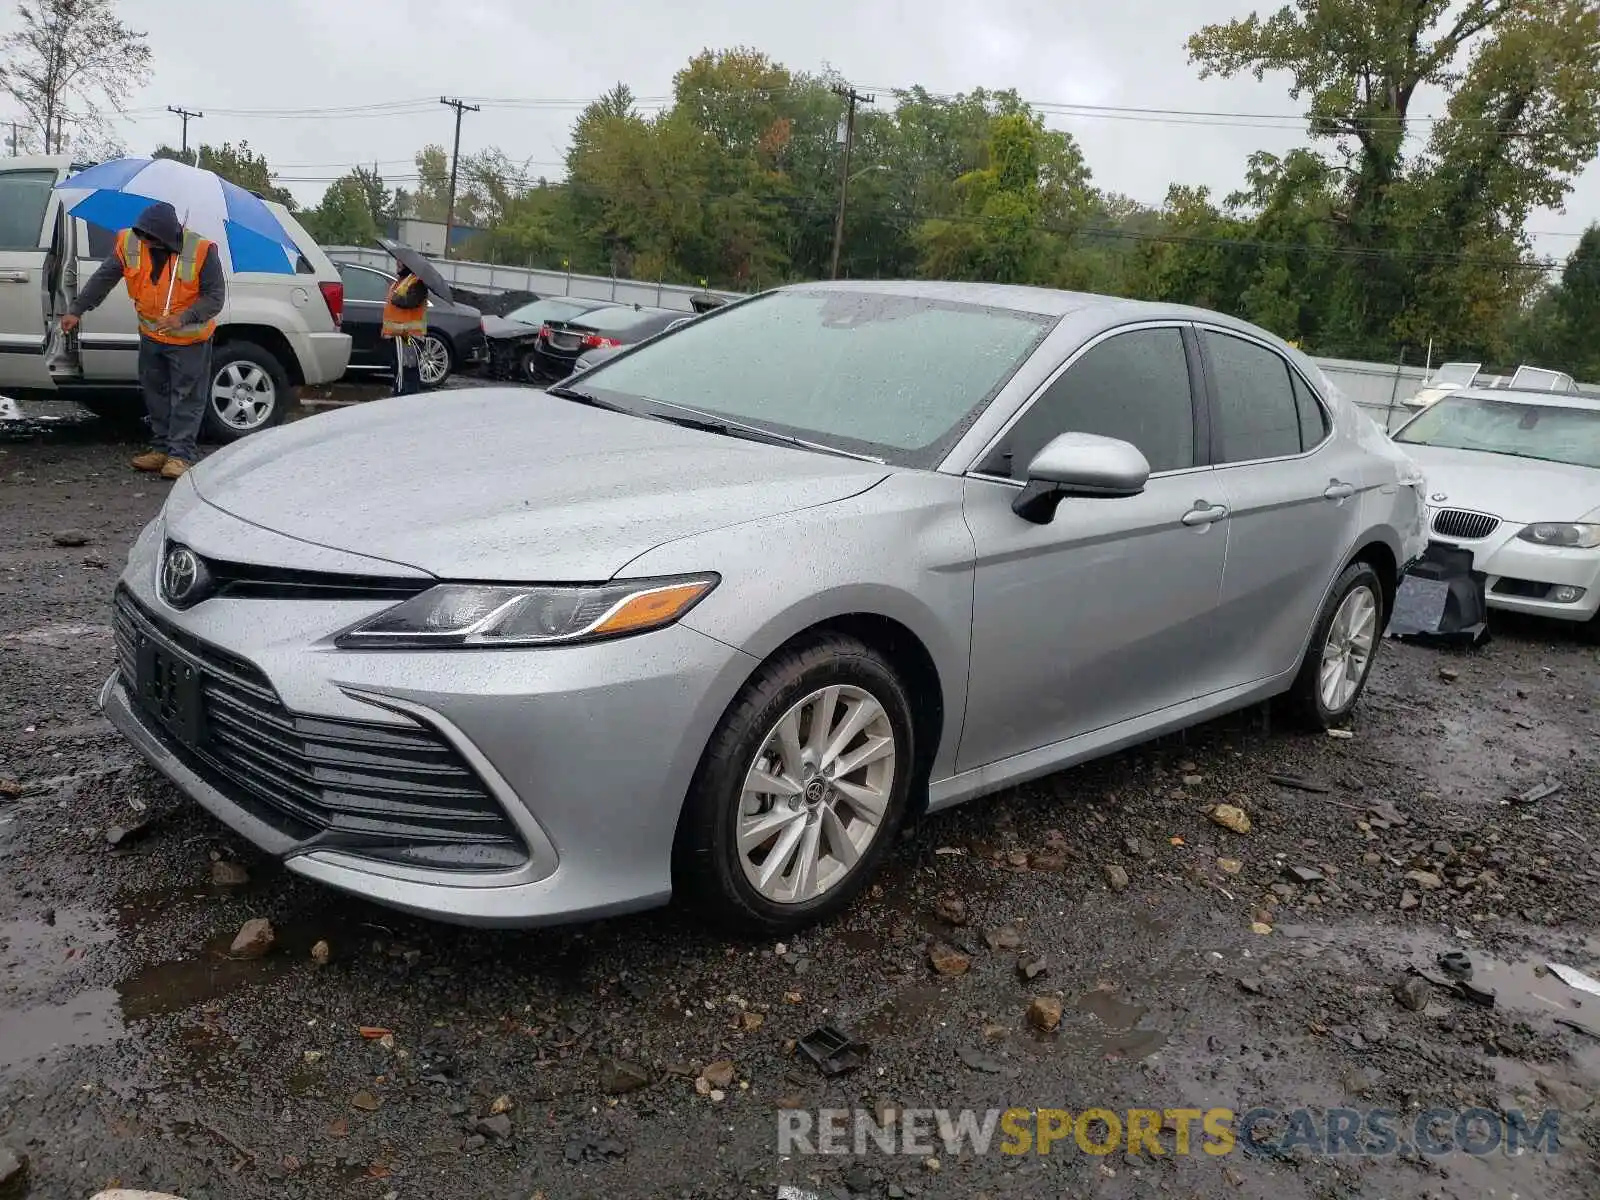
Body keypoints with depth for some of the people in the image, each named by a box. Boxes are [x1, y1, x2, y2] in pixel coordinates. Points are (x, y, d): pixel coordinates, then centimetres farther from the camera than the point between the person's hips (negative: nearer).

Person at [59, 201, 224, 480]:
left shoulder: (201, 250, -23)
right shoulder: (129, 243, -10)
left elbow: (215, 296, -18)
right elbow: (102, 279, -2)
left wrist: (183, 318, -31)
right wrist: (77, 310, -5)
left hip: (190, 339, -5)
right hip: (151, 335, 5)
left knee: (187, 396, -3)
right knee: (155, 393, 13)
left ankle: (181, 453, 3)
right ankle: (161, 447, 24)